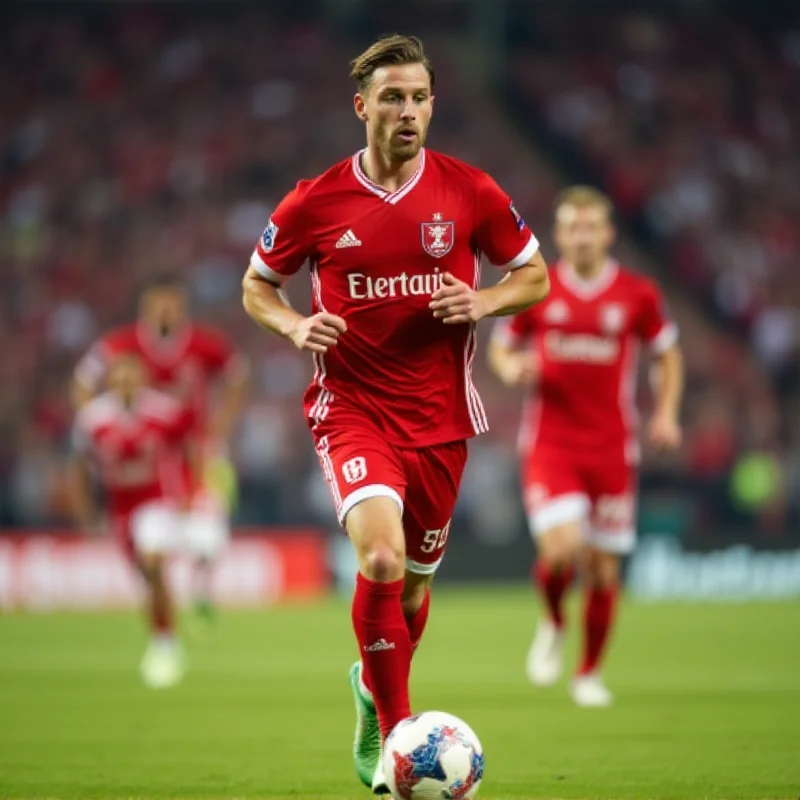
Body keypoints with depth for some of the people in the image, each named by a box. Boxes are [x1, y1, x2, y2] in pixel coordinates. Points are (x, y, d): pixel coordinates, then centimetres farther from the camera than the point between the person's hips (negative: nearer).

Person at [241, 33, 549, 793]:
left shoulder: (470, 193, -1)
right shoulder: (316, 201, -4)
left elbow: (534, 276, 10)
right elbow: (256, 285, 10)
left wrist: (483, 302, -10)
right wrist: (294, 326, -11)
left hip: (440, 417, 3)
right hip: (353, 409, -3)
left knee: (414, 579, 13)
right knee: (381, 556, -26)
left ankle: (372, 690, 45)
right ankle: (397, 733, -15)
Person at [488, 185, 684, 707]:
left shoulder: (638, 295, 1)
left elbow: (667, 353, 14)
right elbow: (501, 347, 13)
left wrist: (666, 413, 0)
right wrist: (511, 368, -11)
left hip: (612, 449, 1)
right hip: (550, 443, -1)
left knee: (604, 567, 4)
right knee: (561, 548, -21)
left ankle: (590, 673, 22)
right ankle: (554, 624, 11)